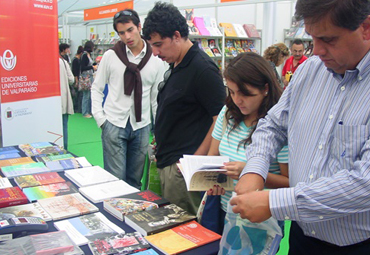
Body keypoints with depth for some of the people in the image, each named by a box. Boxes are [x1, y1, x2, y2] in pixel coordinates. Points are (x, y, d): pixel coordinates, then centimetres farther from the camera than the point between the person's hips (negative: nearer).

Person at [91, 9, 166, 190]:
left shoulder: (156, 61, 0)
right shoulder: (110, 56, -2)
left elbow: (157, 98, 6)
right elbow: (97, 89, 6)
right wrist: (100, 119, -4)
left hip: (141, 127, 2)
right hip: (114, 125, -1)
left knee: (135, 180, 13)